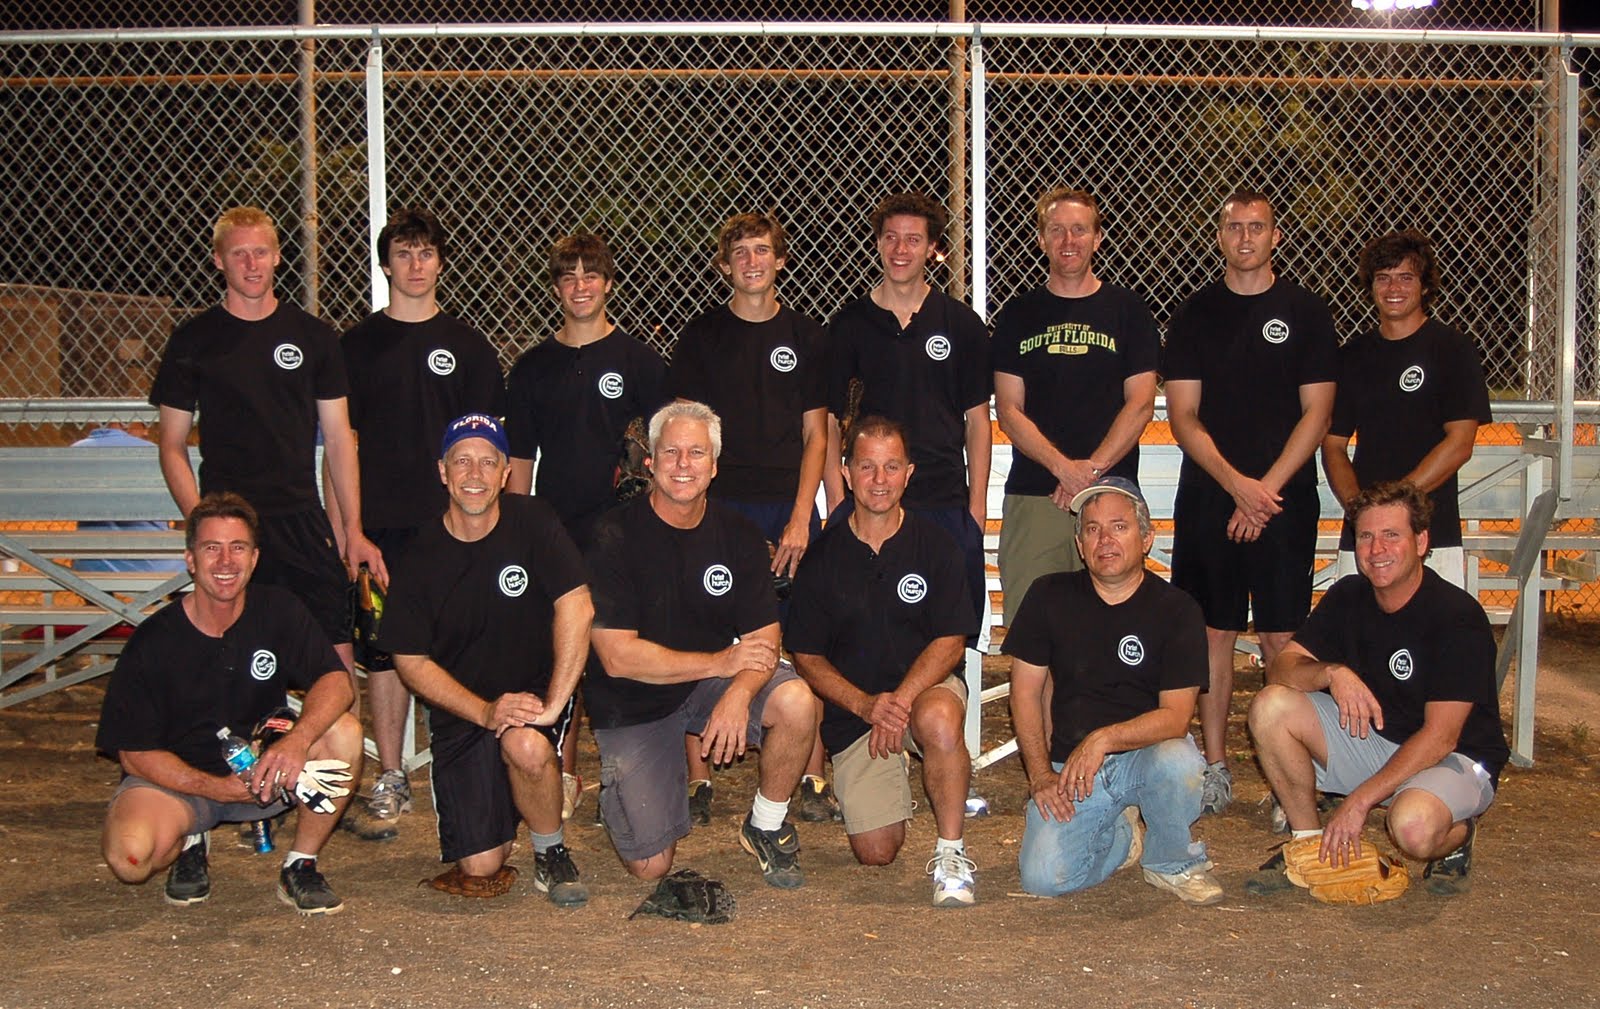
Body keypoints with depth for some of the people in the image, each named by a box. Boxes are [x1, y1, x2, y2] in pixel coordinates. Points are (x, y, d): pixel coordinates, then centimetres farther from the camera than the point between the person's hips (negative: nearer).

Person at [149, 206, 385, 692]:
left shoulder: (314, 336, 8)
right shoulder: (194, 340, 4)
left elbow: (338, 438, 10)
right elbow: (173, 446, 6)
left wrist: (353, 530, 4)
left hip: (305, 522, 1)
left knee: (339, 667, -3)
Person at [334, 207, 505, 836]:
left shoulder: (467, 346, 9)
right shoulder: (358, 344, 10)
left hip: (450, 524, 0)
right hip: (379, 524, 1)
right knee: (383, 650, 2)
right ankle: (390, 783, 11)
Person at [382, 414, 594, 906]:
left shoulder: (533, 523, -8)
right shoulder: (420, 559, -4)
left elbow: (576, 608, -16)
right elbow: (411, 661, -3)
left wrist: (553, 704, -24)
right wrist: (485, 711, -17)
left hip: (535, 690, -1)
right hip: (461, 711, 1)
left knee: (527, 746, -38)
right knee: (480, 866, -7)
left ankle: (551, 854, -7)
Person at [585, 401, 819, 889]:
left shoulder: (738, 535, -3)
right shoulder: (615, 537, -16)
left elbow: (764, 639, -7)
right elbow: (618, 657, -20)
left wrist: (739, 692, -29)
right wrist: (720, 662, -22)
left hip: (714, 683, 3)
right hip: (634, 704, -3)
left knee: (797, 702, -28)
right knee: (650, 867, -7)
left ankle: (766, 827, -3)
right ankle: (620, 788, 27)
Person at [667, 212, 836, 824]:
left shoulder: (805, 336, 10)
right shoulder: (702, 335, 8)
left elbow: (815, 436, 8)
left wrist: (800, 518, -3)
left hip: (788, 508, 1)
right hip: (716, 505, 0)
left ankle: (813, 778, 10)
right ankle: (697, 779, 8)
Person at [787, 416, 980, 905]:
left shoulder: (935, 545, -2)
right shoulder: (823, 557, -1)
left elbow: (950, 641, -6)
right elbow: (806, 656, 0)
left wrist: (900, 699, -21)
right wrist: (865, 704, -16)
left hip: (926, 685, -1)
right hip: (852, 705, 1)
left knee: (939, 720, -40)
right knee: (875, 852, -6)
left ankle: (950, 851, -18)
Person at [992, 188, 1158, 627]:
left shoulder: (1127, 310, 9)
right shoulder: (1019, 314, 11)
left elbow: (1141, 403, 3)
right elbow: (1008, 409, 5)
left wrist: (1092, 468, -10)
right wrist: (1063, 466, -10)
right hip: (1033, 494, 1)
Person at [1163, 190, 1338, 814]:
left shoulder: (1305, 312, 5)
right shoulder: (1195, 314, 9)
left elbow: (1315, 415, 0)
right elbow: (1183, 417, 3)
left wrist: (1265, 489, -9)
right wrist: (1236, 482, -10)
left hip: (1284, 499, -2)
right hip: (1207, 498, 2)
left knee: (1281, 642, -2)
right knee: (1214, 634, 5)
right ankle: (1216, 768, 14)